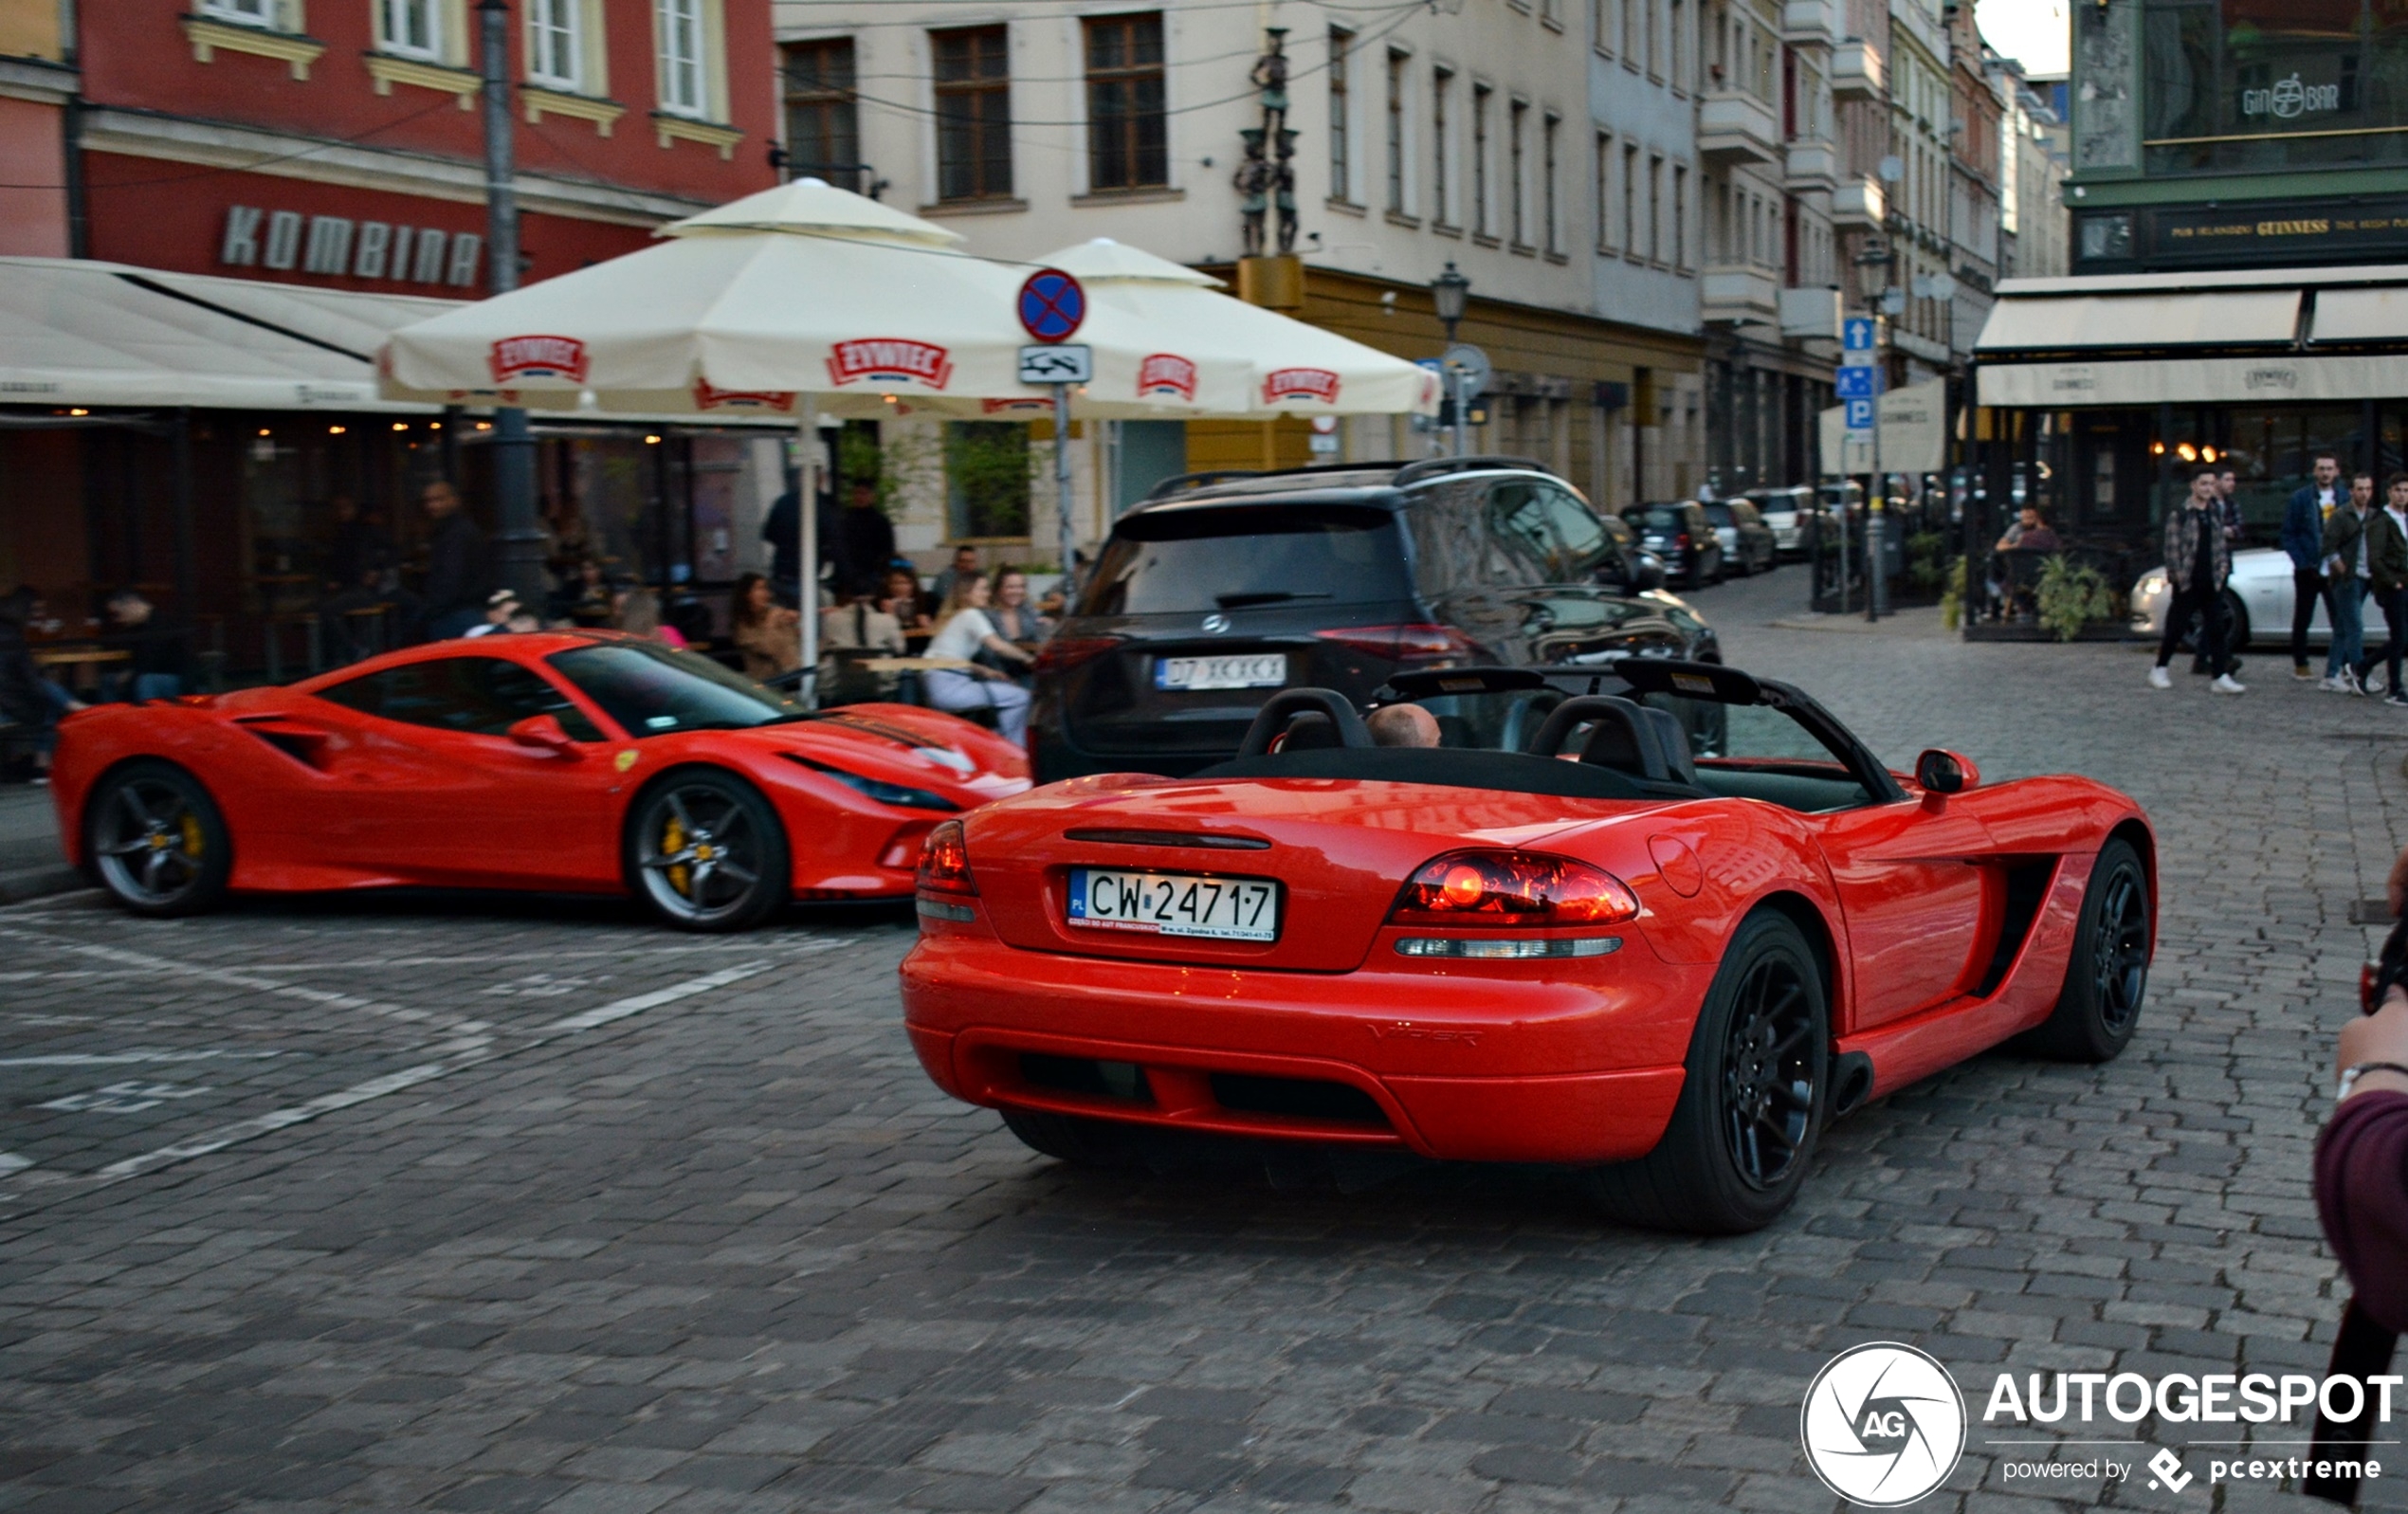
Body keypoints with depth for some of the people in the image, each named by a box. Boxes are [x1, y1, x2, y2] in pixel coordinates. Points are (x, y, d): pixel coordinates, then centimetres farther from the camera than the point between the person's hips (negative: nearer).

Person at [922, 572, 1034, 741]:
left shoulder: (957, 616, 22)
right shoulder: (972, 615, -5)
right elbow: (997, 646, -14)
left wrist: (985, 672, 12)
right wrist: (1028, 658, -2)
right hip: (948, 687, -10)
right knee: (1019, 697, -12)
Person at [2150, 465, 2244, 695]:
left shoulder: (2215, 512, 12)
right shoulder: (2179, 514, -6)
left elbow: (2221, 544, 18)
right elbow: (2171, 548, -9)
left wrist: (2222, 567, 6)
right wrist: (2177, 573, -13)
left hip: (2212, 582, 5)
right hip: (2188, 584, -5)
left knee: (2216, 630, 0)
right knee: (2175, 628, 3)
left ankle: (2221, 677, -2)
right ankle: (2159, 670, 18)